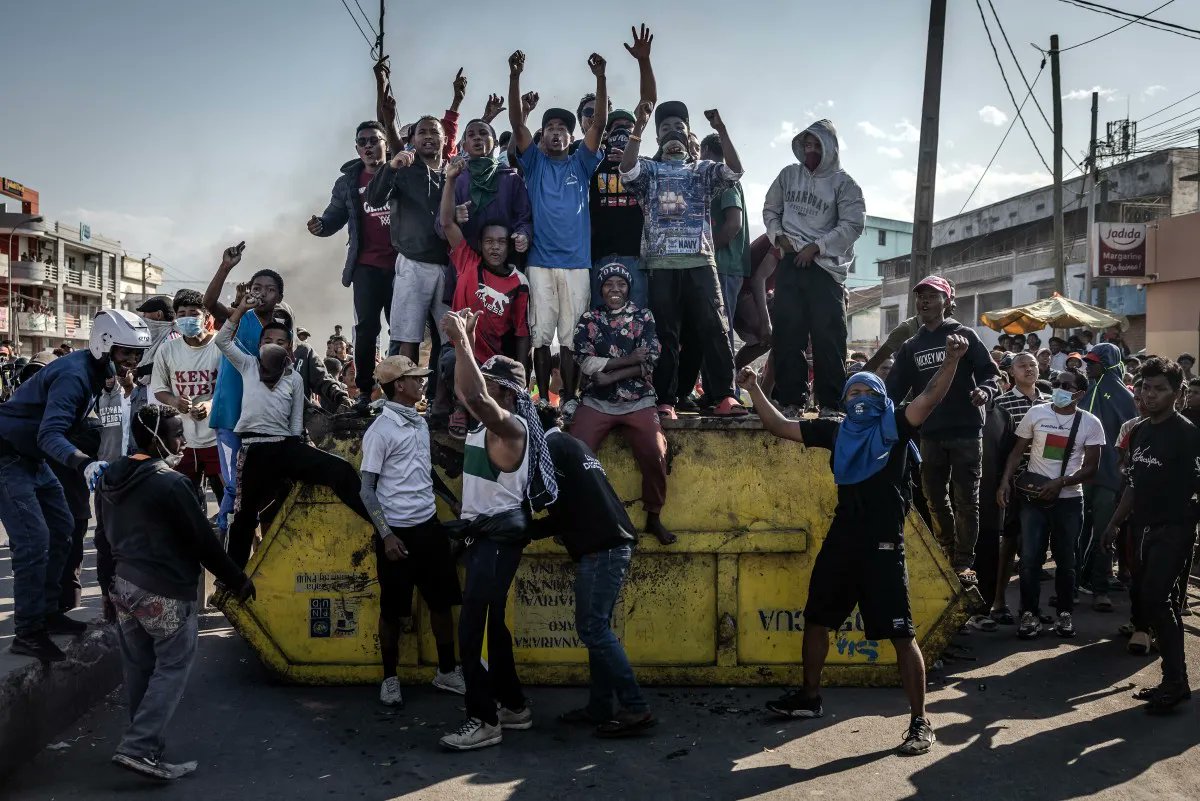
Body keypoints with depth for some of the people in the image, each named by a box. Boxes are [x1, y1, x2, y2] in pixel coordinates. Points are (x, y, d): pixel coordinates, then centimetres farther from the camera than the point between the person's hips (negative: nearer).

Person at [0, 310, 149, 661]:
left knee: (62, 529, 13)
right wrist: (84, 463, -53)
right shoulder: (74, 375, -26)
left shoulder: (94, 372, 4)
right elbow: (50, 433, -37)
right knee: (34, 540, -14)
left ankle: (47, 612, 23)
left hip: (31, 457, 10)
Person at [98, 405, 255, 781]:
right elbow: (202, 540, -14)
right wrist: (237, 580, -4)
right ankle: (139, 748, -7)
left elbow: (107, 537, 16)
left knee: (139, 670, 15)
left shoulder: (109, 479, 7)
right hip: (167, 593, -8)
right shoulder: (171, 483, -18)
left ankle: (145, 743, 25)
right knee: (171, 669, -1)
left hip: (124, 585, 8)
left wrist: (110, 584, 25)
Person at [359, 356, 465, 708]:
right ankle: (390, 679, 20)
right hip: (397, 531, -6)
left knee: (442, 600, 12)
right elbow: (366, 488, -11)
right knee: (394, 610, 4)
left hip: (429, 526, 7)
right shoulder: (380, 431, -11)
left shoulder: (420, 422, 9)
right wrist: (386, 535, -16)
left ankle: (447, 671, 25)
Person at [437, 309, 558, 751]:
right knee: (490, 623, 15)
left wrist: (462, 341, -29)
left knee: (471, 627, -11)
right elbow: (464, 391, 25)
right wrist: (463, 343, 15)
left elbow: (475, 396, -35)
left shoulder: (511, 426, -17)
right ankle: (513, 706, 26)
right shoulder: (488, 421, 10)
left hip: (500, 536, -10)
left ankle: (484, 720, -4)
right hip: (481, 533, 10)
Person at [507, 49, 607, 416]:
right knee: (540, 334, 1)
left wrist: (600, 78, -11)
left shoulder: (581, 164, 11)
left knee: (571, 336, 2)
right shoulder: (534, 162, 10)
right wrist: (515, 76, -14)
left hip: (576, 262, 0)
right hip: (539, 261, 0)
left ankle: (570, 398, 8)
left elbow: (599, 124, 0)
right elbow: (516, 122, -2)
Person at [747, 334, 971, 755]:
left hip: (883, 545, -6)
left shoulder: (895, 427, -2)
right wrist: (754, 388, 12)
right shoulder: (837, 431, 11)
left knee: (901, 634, -5)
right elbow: (780, 426, 15)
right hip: (841, 540, 6)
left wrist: (952, 359, -33)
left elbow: (929, 398, -19)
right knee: (816, 618, 19)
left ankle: (920, 721, 5)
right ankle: (810, 698, 37)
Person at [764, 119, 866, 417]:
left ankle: (830, 402, 1)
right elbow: (770, 209, 19)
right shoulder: (789, 175, 11)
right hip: (790, 264, 4)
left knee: (828, 337, -4)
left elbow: (853, 225, -9)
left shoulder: (842, 183, -2)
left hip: (825, 267, -4)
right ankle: (791, 399, 10)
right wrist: (778, 235, 0)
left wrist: (816, 247, -13)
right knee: (787, 335, 4)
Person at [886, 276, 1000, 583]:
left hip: (965, 431, -4)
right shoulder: (910, 347, 13)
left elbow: (990, 372, -2)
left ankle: (964, 563, 5)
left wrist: (985, 390, -23)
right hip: (930, 434, 4)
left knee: (965, 500, -1)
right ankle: (947, 555, 23)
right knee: (935, 499, 10)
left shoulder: (964, 335, 2)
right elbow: (894, 389, 10)